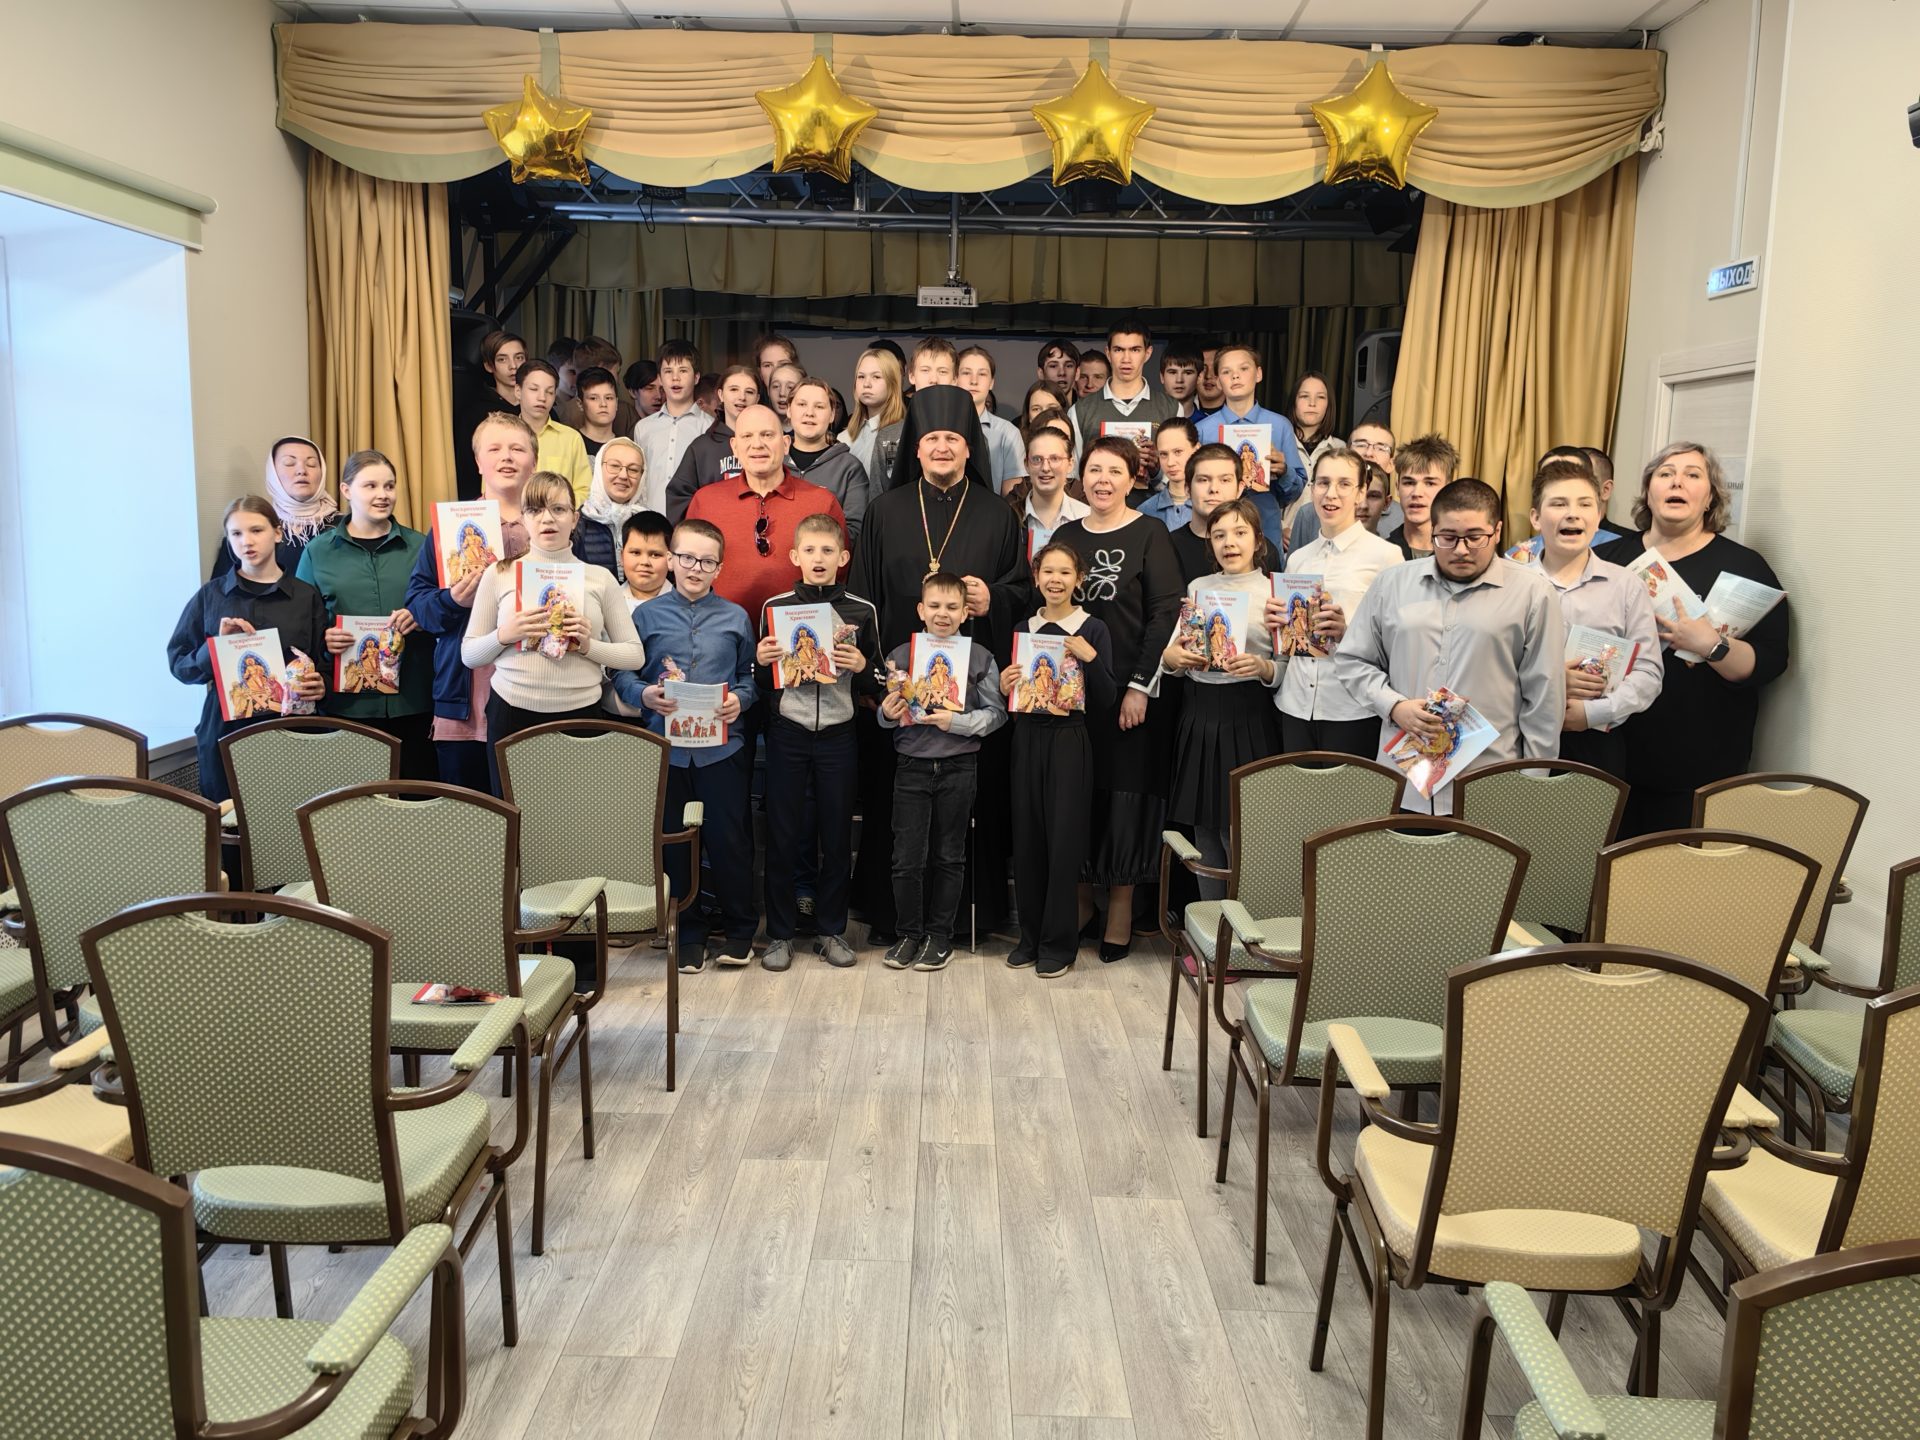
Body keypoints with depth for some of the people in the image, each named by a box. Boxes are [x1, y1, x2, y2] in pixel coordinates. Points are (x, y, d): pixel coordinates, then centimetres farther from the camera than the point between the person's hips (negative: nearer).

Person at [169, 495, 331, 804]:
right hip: (224, 732, 1)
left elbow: (324, 665, 6)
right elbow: (178, 664, 6)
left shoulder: (307, 597, 4)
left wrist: (320, 687, -14)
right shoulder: (210, 595, 5)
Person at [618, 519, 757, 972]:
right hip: (665, 745, 1)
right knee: (673, 844, 8)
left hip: (721, 746, 0)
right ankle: (687, 933, 22)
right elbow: (622, 674, 4)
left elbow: (750, 676, 8)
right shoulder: (646, 615, 4)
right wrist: (643, 694, -15)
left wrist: (739, 699, -12)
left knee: (729, 841, 3)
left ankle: (739, 929, 21)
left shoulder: (735, 618, 6)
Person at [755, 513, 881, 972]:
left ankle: (831, 930, 21)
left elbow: (877, 686, 7)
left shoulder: (862, 612, 2)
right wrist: (761, 661, -14)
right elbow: (762, 684, 7)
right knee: (782, 836, 4)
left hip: (837, 735, 0)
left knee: (837, 836, 7)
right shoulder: (776, 607, 3)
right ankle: (780, 933, 16)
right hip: (787, 732, 0)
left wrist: (861, 667, -13)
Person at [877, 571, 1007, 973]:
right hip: (911, 766, 1)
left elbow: (995, 713, -4)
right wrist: (887, 714, -13)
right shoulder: (900, 656, 4)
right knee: (907, 857, 1)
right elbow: (890, 715, 9)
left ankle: (939, 935, 21)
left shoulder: (981, 659, 0)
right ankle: (909, 933, 17)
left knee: (948, 857, 9)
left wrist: (956, 722, -17)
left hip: (958, 769, -1)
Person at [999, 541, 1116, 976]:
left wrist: (1090, 658, -19)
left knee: (1064, 840, -1)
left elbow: (1105, 700, -5)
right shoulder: (1023, 629, 10)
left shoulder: (1093, 631, -1)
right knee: (1026, 838, 6)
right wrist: (1003, 687, -6)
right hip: (1027, 738, 4)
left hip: (1069, 740, -4)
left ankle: (1059, 943, 10)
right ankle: (1030, 935, 20)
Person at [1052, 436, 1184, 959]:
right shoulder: (1066, 535, 10)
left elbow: (1166, 612, -9)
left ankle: (1121, 906, 13)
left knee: (1125, 793, 2)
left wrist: (1140, 685, -14)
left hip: (1130, 691, -4)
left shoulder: (1149, 534, -3)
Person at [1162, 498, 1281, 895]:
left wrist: (1263, 668, -23)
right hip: (1199, 716, 4)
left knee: (1241, 831, -3)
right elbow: (1173, 653, 13)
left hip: (1249, 717, -4)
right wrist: (1170, 657, -9)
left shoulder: (1274, 591, 0)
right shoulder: (1197, 587, 11)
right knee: (1204, 826, 10)